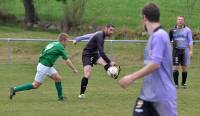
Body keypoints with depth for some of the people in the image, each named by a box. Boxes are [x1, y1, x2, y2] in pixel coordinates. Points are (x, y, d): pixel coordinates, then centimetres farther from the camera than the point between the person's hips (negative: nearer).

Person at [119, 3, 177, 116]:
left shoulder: (159, 36, -17)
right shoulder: (155, 36, 11)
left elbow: (155, 64, -25)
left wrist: (132, 77, -21)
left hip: (163, 95, -8)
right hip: (148, 94, 8)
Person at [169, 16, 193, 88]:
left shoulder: (187, 30, 3)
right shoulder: (173, 30, 7)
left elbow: (190, 41, 2)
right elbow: (169, 40, 13)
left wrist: (190, 51, -6)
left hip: (184, 50, -1)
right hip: (176, 50, 1)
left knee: (184, 67, 4)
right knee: (175, 67, -5)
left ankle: (183, 83, 14)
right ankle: (176, 83, 1)